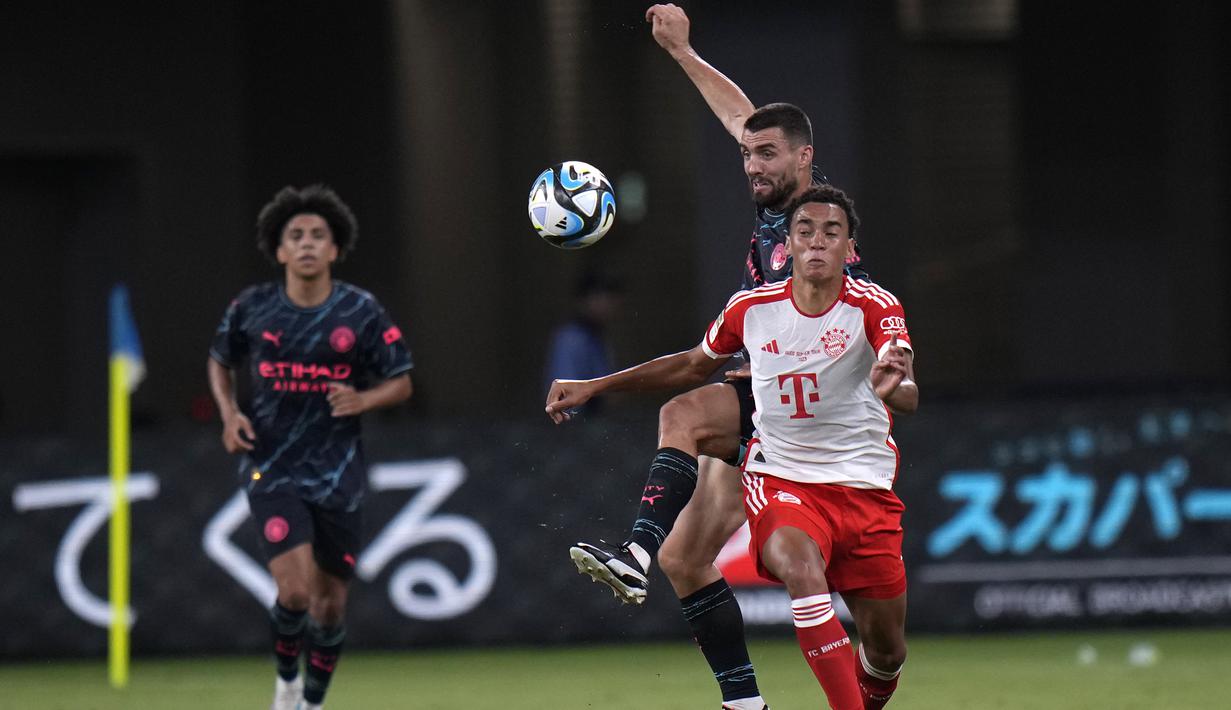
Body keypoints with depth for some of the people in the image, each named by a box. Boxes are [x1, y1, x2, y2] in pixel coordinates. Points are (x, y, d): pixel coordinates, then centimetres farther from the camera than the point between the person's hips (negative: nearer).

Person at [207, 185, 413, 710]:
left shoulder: (361, 312, -4)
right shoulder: (251, 309, -2)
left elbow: (401, 384, 3)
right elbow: (220, 360, 16)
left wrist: (362, 400, -18)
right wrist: (229, 412, -2)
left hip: (337, 474, 2)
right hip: (271, 470, -1)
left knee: (331, 601, 8)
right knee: (296, 590, -18)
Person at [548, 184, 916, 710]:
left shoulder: (875, 307, -13)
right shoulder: (751, 309, -3)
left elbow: (908, 397, -30)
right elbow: (694, 366, 17)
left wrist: (892, 385, -55)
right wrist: (594, 386, 15)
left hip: (864, 486, 0)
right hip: (779, 480, 0)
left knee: (886, 651, 3)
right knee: (801, 566, -35)